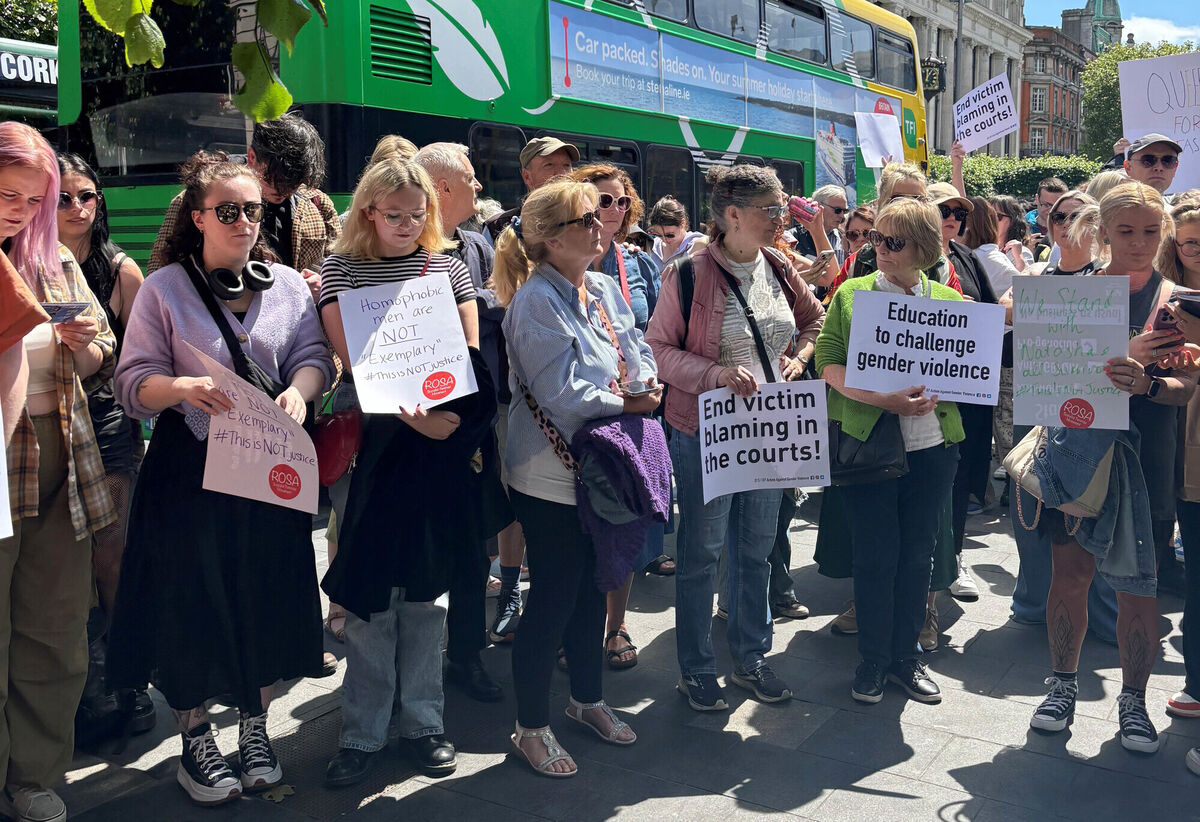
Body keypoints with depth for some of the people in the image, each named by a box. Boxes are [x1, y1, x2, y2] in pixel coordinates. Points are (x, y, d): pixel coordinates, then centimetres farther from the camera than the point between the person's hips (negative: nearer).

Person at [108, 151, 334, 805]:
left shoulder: (287, 284, 7)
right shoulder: (164, 289, -2)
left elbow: (314, 357, 2)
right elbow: (132, 384, -6)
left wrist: (298, 391, -20)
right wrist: (182, 389, -27)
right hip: (189, 469, -2)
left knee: (267, 595, 10)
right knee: (193, 599, 5)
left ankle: (254, 728, 29)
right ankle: (195, 739, 25)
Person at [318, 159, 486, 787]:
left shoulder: (449, 267, 10)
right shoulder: (341, 269, 3)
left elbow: (473, 357, 8)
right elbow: (353, 361, -8)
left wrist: (457, 417, -10)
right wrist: (412, 416, -21)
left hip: (443, 440, 2)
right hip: (375, 440, -2)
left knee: (427, 583, 9)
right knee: (372, 588, 0)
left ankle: (421, 721, 21)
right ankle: (364, 731, 14)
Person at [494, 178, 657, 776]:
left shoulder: (604, 288, 7)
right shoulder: (536, 301, -18)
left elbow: (639, 352, 13)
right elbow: (562, 392, -23)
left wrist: (650, 382, -8)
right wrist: (627, 403, -13)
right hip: (550, 476, -8)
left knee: (592, 588, 20)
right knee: (552, 599, 2)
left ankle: (587, 699, 39)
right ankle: (531, 728, 19)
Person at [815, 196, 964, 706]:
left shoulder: (949, 300, 8)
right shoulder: (851, 294, 3)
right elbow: (828, 364, -5)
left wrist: (935, 394, -13)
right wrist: (883, 399, -17)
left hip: (932, 444, 2)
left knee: (918, 554, 10)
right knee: (875, 555, 3)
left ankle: (906, 656, 25)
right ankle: (873, 659, 19)